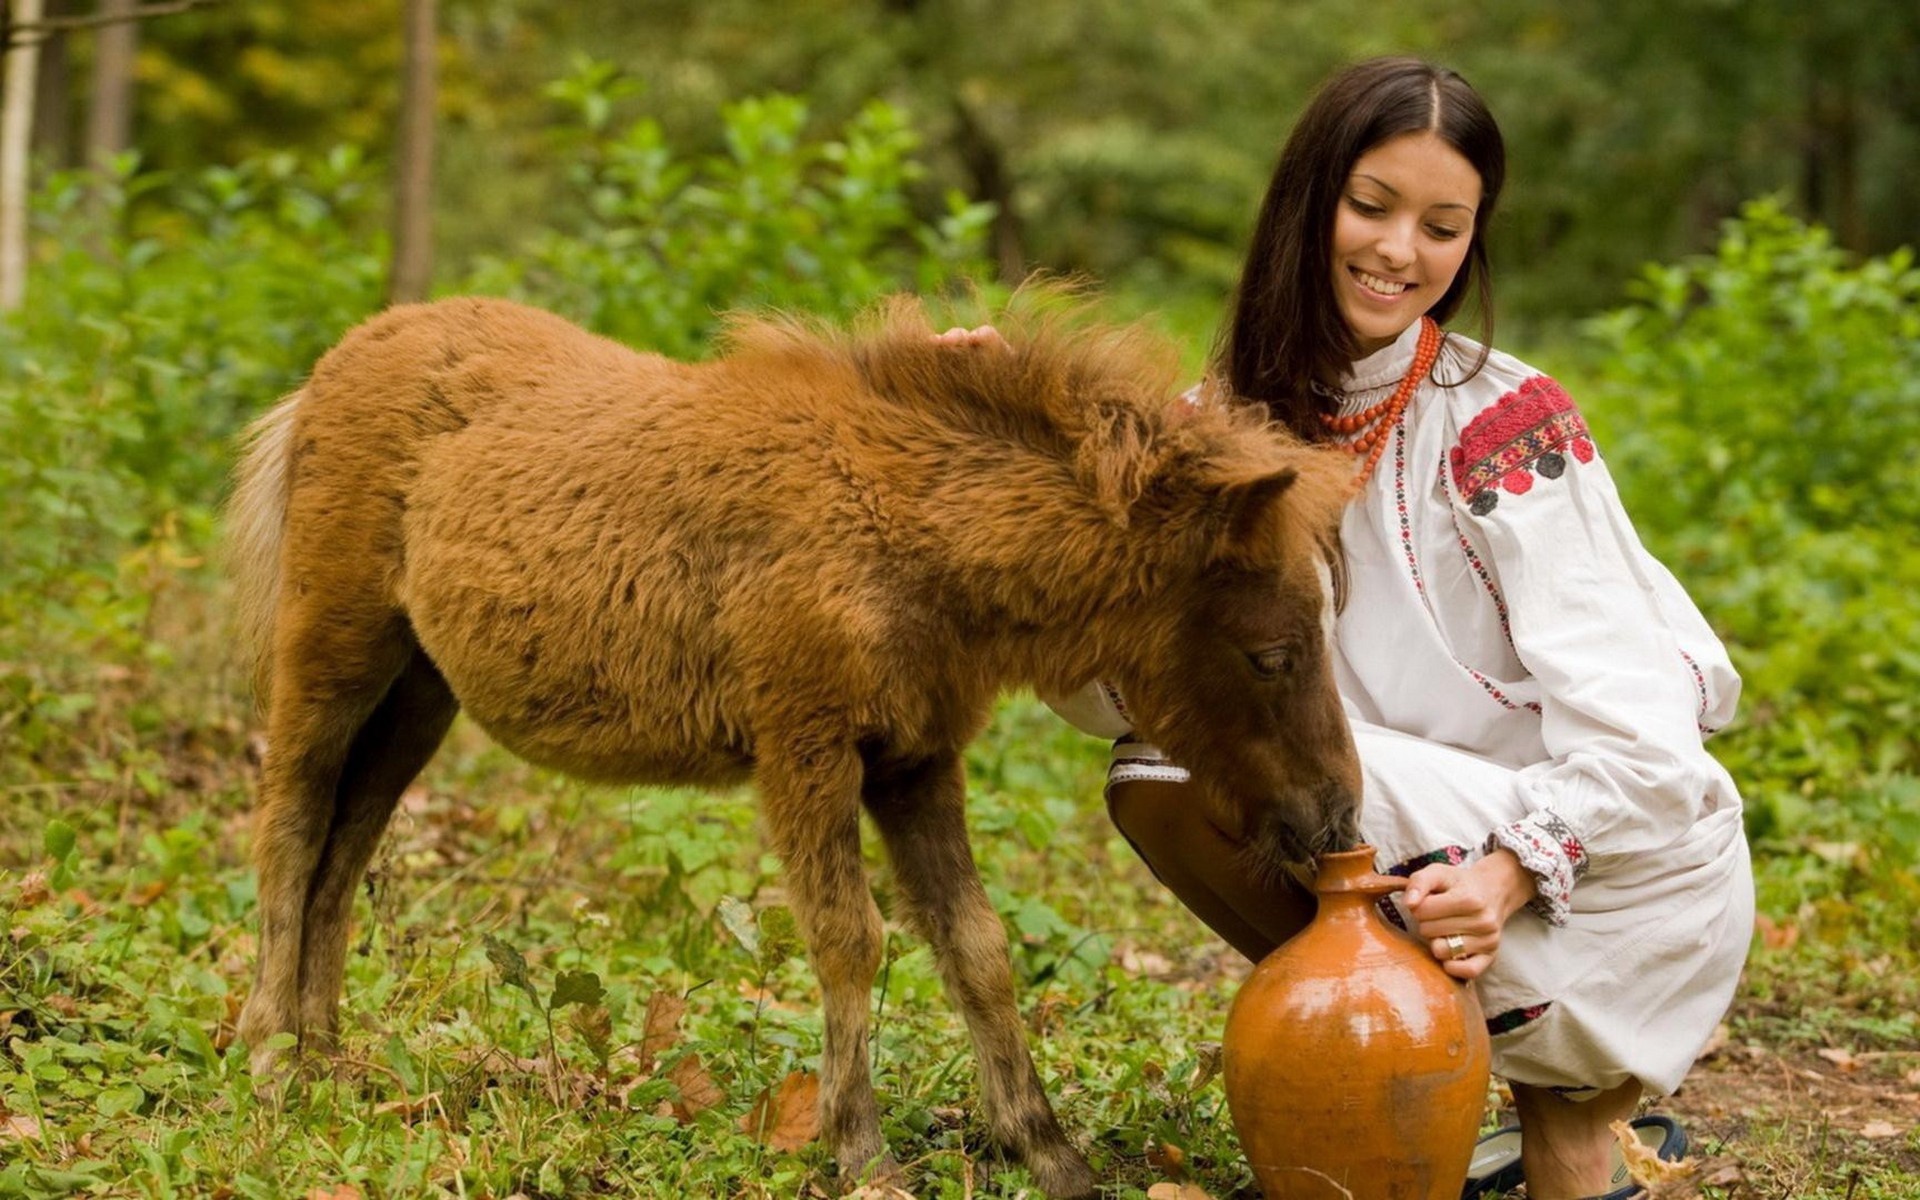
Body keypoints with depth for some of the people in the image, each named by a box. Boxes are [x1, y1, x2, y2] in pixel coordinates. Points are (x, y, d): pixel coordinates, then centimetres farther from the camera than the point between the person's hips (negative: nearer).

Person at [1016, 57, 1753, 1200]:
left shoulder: (1506, 422, -16)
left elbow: (1632, 716, -21)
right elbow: (1116, 683, -8)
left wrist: (1512, 872, -38)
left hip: (1620, 864, -6)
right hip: (1438, 825, 6)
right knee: (1154, 774, -10)